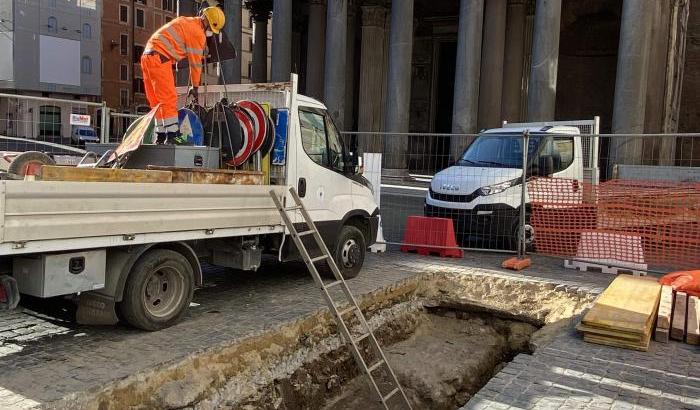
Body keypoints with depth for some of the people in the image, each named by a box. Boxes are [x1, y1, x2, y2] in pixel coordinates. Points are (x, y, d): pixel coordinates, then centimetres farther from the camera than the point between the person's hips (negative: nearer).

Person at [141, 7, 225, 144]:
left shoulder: (185, 21, 23)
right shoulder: (197, 32, -6)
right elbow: (196, 62, -2)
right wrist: (195, 86, 7)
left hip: (147, 55, 9)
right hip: (159, 59, -9)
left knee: (157, 101, 9)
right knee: (169, 99, -11)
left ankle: (160, 136, 12)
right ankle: (171, 136, -15)